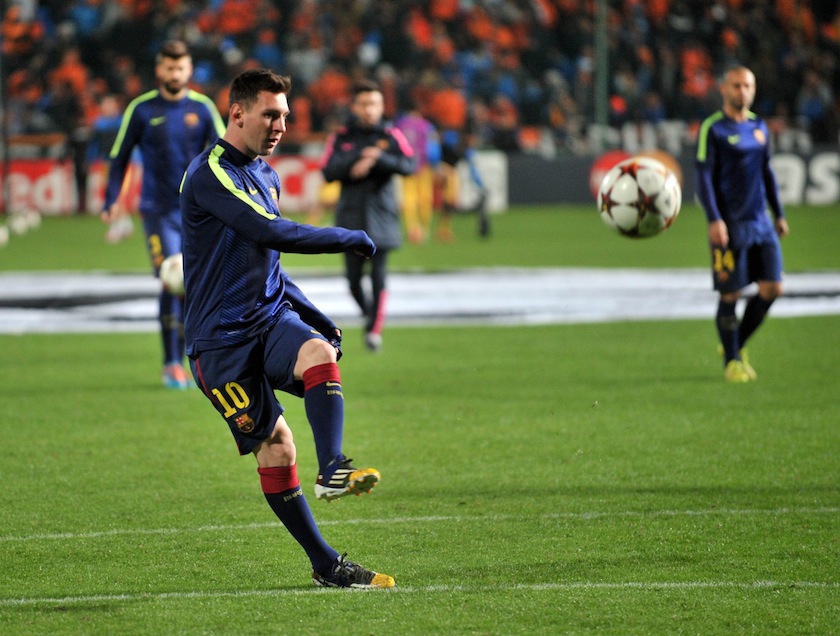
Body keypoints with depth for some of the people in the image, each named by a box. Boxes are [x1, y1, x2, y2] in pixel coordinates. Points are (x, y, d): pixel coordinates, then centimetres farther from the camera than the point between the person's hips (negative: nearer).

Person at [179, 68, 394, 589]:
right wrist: (349, 239, -15)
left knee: (319, 352, -28)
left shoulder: (266, 176, 16)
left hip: (272, 317, 7)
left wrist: (313, 315, 18)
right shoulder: (210, 174, -12)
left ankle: (333, 470, -37)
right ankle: (325, 565, -1)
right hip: (221, 339, -7)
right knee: (275, 449, -8)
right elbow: (272, 233, -24)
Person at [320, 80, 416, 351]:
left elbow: (409, 165, -8)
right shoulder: (341, 138, 6)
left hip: (381, 214, -1)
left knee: (379, 275, -7)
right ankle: (369, 313, 26)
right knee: (354, 278, 0)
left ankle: (375, 330, -3)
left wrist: (378, 159, -21)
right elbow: (328, 171, -4)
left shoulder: (391, 136, 5)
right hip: (351, 217, 1)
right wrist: (359, 159, -16)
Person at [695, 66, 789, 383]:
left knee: (772, 288, 0)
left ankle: (737, 345, 20)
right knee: (730, 294, -3)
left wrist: (779, 214, 21)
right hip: (730, 225, -6)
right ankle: (731, 361, 12)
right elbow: (704, 176, -10)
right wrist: (714, 220, -19)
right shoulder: (712, 129, -6)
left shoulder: (759, 127, 13)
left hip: (760, 222, 6)